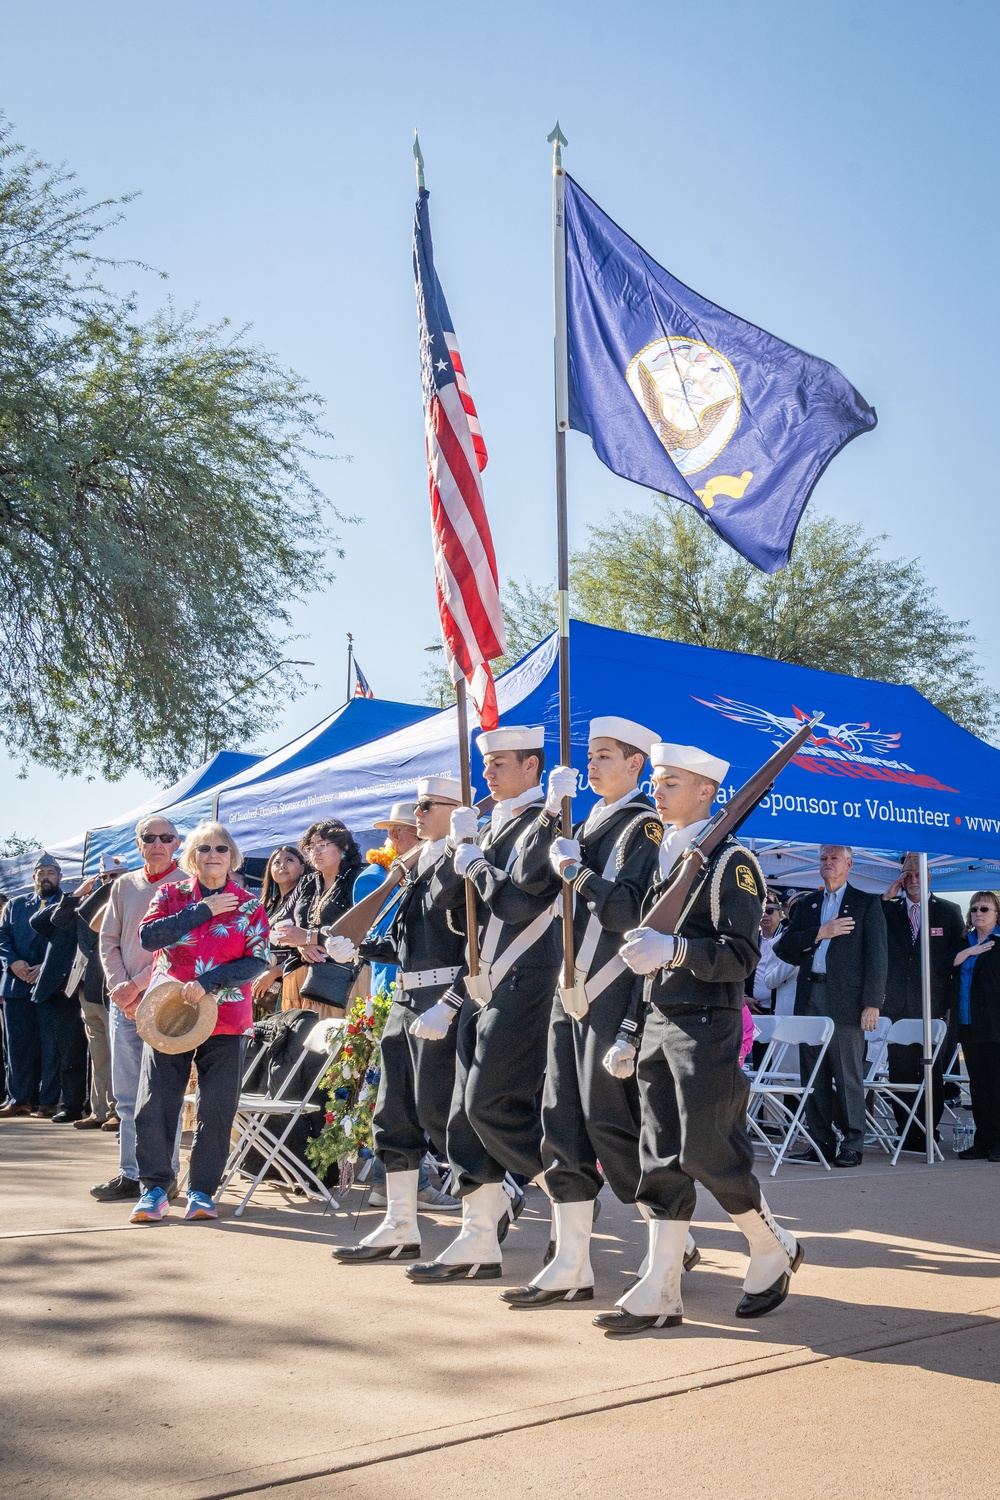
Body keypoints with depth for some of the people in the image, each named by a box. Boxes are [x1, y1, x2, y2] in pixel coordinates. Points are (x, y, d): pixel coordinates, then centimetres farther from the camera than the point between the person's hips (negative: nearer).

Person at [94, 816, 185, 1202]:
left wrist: (138, 985, -12)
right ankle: (130, 1174, 13)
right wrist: (120, 988, -2)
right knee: (127, 1094, 7)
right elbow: (108, 941, 12)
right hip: (124, 1002, 5)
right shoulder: (124, 886, 13)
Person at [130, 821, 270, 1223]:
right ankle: (154, 1189, 9)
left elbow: (258, 960, -6)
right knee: (155, 1106, -3)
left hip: (225, 1020, 0)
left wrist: (208, 983, -18)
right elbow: (148, 936, -10)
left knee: (217, 1109, 0)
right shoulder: (171, 895, 6)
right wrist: (203, 910, -11)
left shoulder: (249, 906, 5)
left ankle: (202, 1190, 12)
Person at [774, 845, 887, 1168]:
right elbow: (785, 948, 7)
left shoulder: (867, 904, 5)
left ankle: (853, 1142, 2)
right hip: (809, 998, 4)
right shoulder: (806, 904, 17)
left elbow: (876, 956, -1)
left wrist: (872, 1004, -10)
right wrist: (820, 933, -8)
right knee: (813, 1074, 5)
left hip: (846, 1000, -4)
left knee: (848, 1074, -4)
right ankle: (821, 1141, 12)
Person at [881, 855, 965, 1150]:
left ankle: (928, 1134, 6)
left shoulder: (949, 912, 6)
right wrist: (887, 898, -6)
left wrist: (952, 999, -2)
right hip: (898, 1003, 2)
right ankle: (907, 1134, 9)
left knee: (932, 1071, -1)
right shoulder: (889, 910, 11)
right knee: (900, 1071, 2)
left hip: (932, 1005, -2)